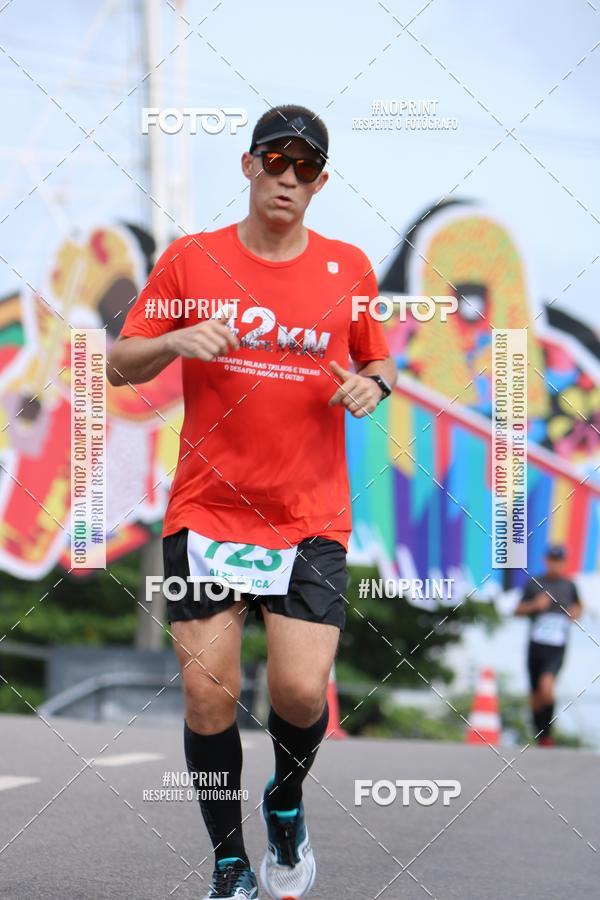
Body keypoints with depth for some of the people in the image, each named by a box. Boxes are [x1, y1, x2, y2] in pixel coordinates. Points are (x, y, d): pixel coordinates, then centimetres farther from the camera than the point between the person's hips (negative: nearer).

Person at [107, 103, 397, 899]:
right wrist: (176, 340, -15)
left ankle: (286, 805, 22)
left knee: (302, 691, -11)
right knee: (208, 693, -5)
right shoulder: (190, 259, 1)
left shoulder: (349, 268, 5)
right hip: (207, 511, 0)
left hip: (311, 518, 0)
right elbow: (119, 366, 4)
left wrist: (372, 386, -6)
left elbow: (381, 364, 17)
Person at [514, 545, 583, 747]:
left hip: (557, 649, -2)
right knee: (536, 694, 9)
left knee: (546, 685, -24)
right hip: (536, 645, 2)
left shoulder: (569, 586, 5)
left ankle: (546, 733, -11)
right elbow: (518, 611, 7)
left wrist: (577, 612, 2)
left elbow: (578, 606, 25)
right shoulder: (534, 583, 3)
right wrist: (534, 605, -11)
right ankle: (539, 733, 30)